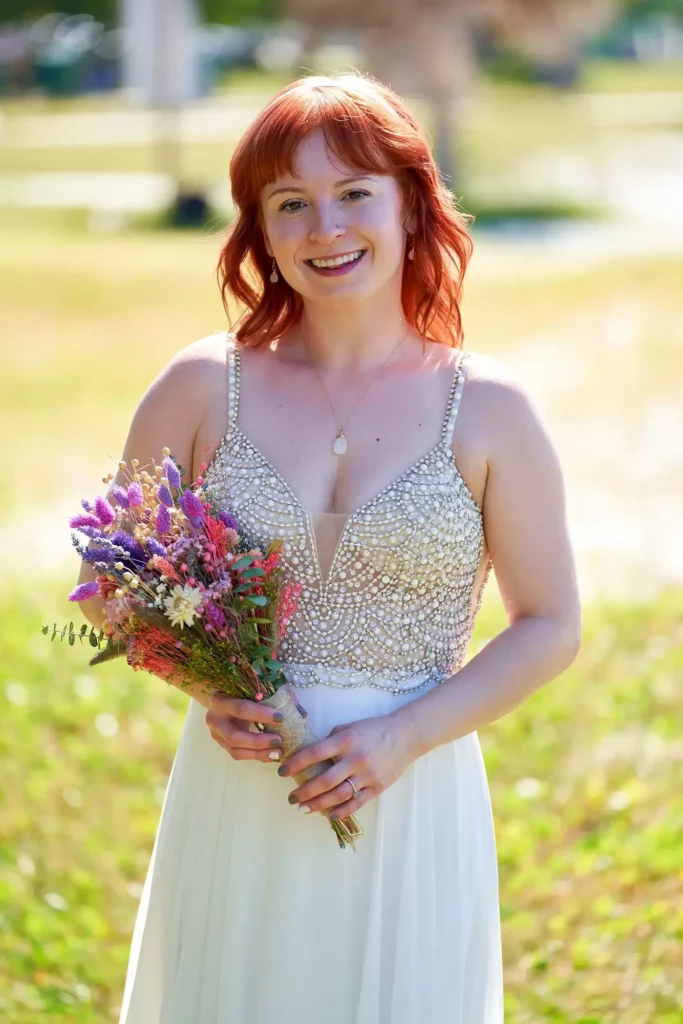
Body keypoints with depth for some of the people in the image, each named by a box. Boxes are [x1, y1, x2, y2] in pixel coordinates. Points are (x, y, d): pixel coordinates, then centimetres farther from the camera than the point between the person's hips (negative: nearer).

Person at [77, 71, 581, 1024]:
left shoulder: (487, 408, -2)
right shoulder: (206, 387, 0)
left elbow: (550, 625, 1)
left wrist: (404, 736, -11)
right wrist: (205, 691, -9)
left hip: (414, 799, -1)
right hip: (235, 799, 1)